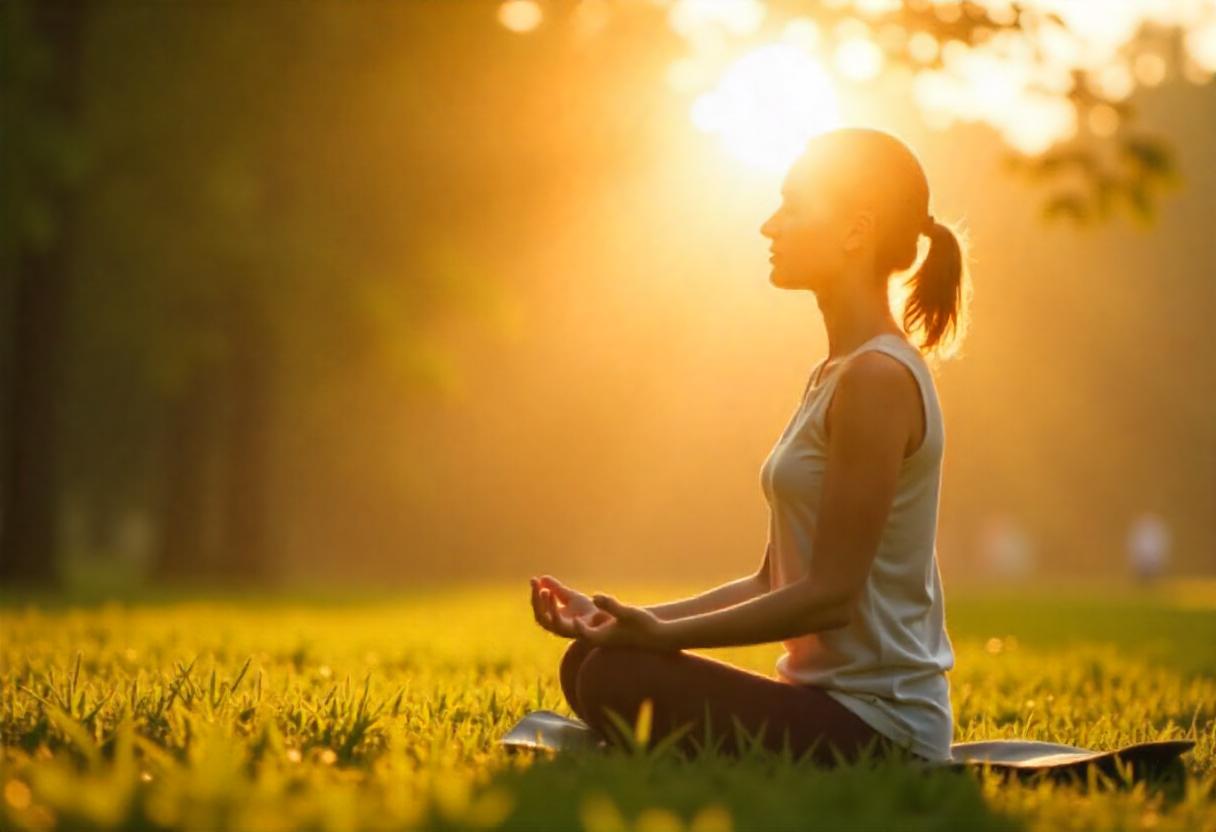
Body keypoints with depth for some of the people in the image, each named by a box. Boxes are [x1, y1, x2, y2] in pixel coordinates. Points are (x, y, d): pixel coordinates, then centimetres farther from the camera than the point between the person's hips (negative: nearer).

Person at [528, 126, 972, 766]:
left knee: (619, 679, -23)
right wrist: (620, 618, 5)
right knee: (590, 664, 7)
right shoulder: (834, 375, 14)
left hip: (874, 724, -9)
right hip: (831, 695, 9)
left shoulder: (878, 377, -16)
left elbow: (830, 593, -19)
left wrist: (665, 634, -19)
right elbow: (774, 582, 13)